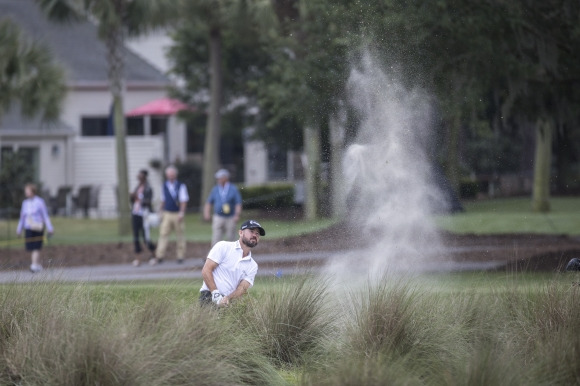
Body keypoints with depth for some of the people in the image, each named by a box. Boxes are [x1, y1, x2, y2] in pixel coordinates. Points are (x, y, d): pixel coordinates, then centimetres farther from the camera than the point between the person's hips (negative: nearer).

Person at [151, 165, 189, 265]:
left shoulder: (181, 186, 0)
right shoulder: (164, 186, 11)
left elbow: (183, 201, -4)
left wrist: (181, 213, -13)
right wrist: (160, 211, 11)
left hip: (178, 214, -2)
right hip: (167, 214, 3)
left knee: (180, 236, 2)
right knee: (163, 234, -6)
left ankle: (180, 256, 10)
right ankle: (159, 256, -9)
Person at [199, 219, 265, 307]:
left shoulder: (253, 266, 16)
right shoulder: (223, 247, 4)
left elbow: (242, 288, 1)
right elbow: (206, 270, -4)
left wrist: (227, 298, -21)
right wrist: (216, 295, -16)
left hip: (229, 300, 5)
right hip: (209, 296, -5)